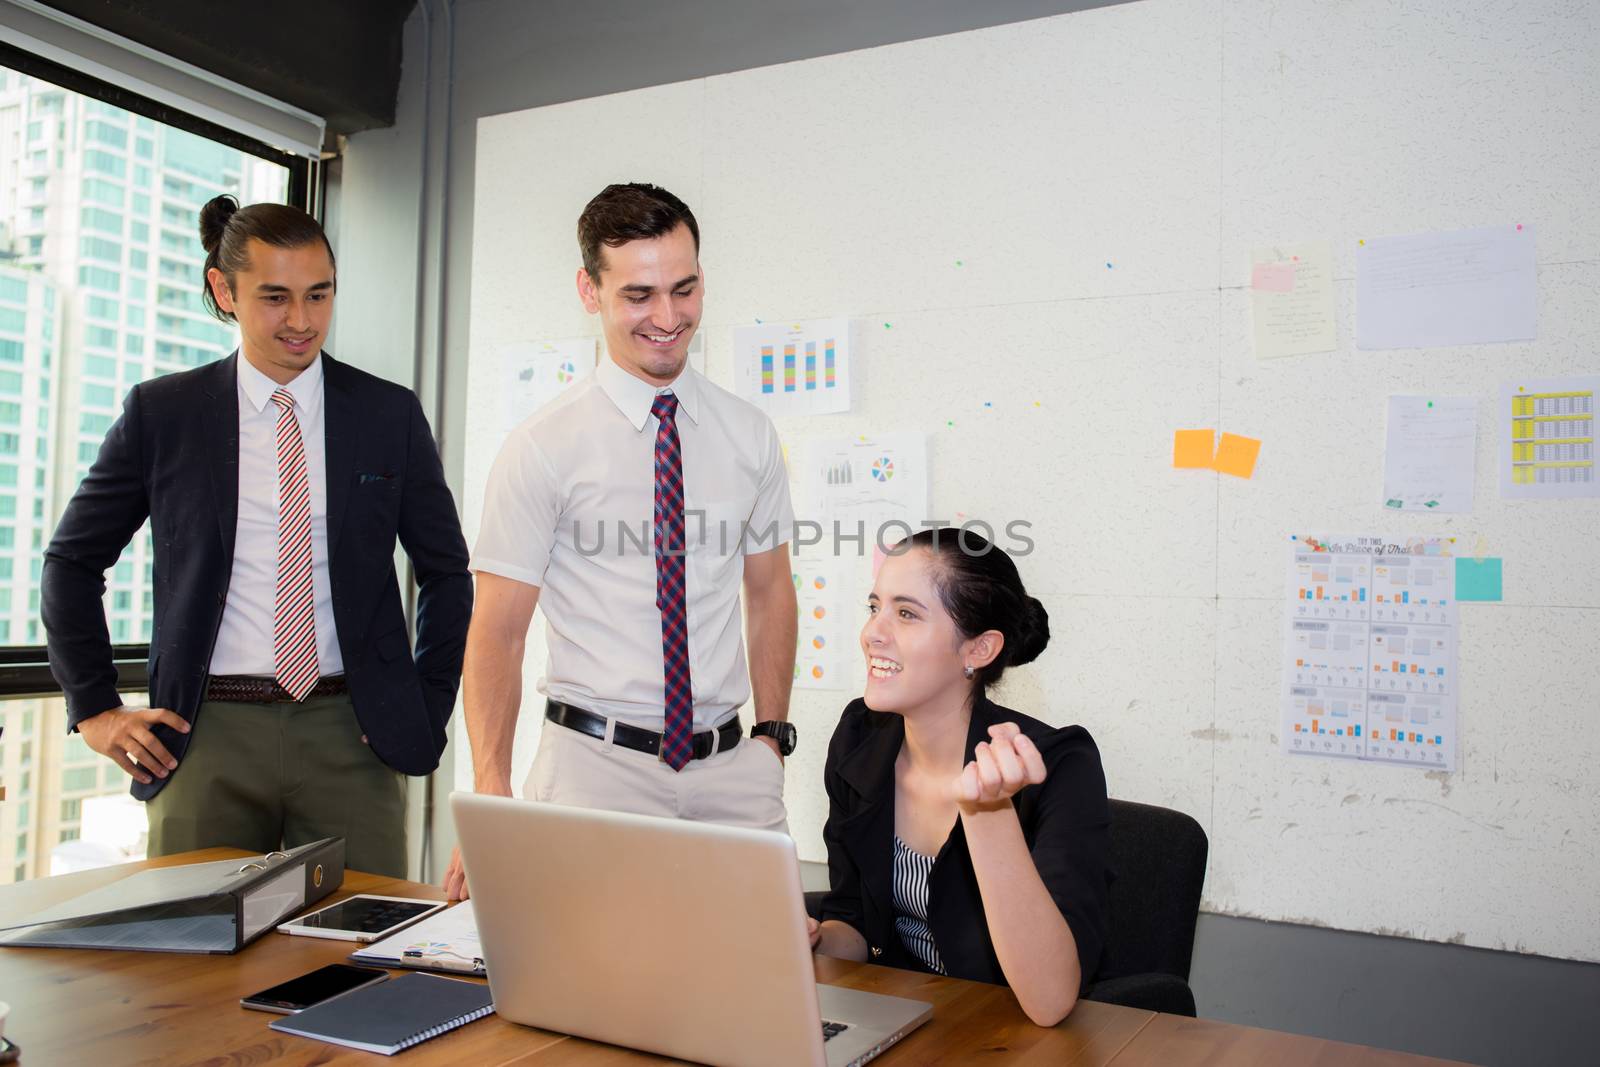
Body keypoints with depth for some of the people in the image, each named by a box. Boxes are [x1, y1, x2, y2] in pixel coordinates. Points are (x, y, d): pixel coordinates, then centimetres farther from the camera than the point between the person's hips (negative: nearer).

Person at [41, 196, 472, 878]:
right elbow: (72, 560, 13)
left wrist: (425, 712, 6)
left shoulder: (390, 413, 5)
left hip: (352, 735, 0)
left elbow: (446, 571, 11)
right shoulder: (160, 413, 5)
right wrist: (96, 709, 7)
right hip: (207, 737, 0)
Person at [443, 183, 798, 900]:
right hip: (596, 763, -3)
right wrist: (492, 800, -15)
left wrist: (771, 737, 4)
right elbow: (496, 632, -6)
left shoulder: (749, 435, 6)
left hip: (730, 766, 3)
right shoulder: (543, 448, -6)